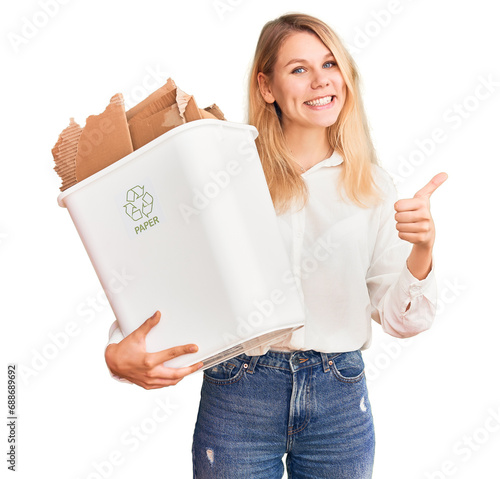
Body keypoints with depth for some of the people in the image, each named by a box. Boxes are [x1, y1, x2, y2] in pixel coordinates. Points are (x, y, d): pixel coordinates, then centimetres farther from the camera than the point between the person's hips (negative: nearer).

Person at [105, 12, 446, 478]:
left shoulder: (373, 186, 2)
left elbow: (399, 319, 2)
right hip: (238, 395, -2)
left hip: (341, 400, 3)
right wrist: (118, 352, -22)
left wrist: (422, 250, -15)